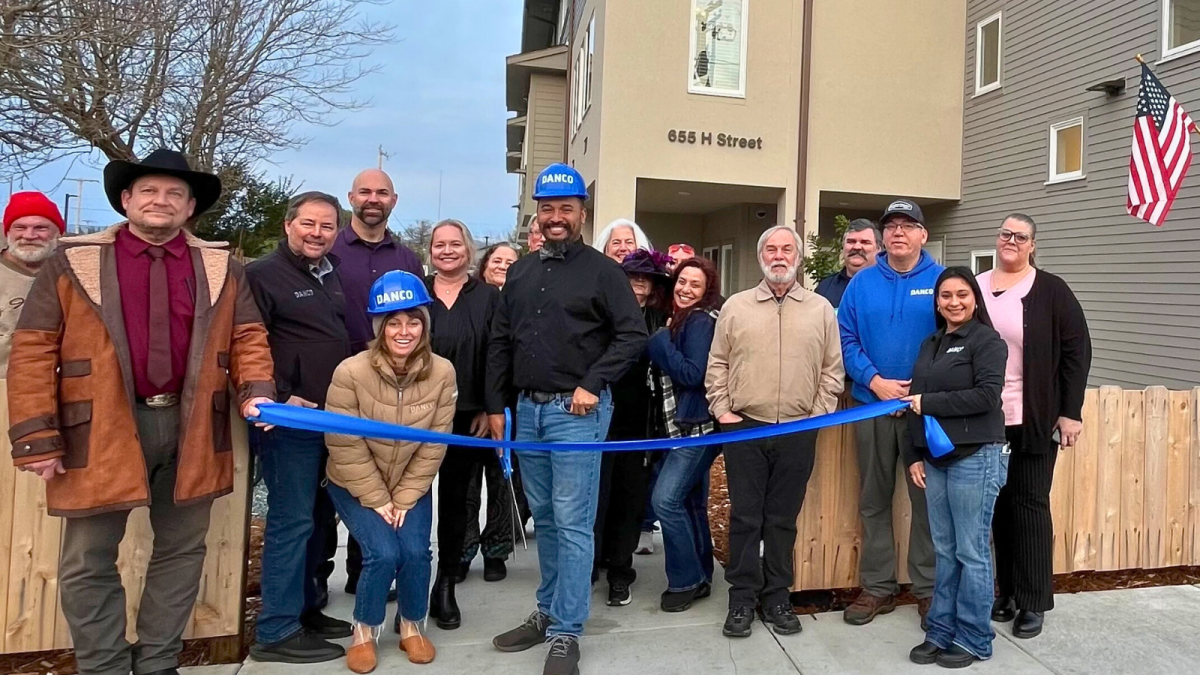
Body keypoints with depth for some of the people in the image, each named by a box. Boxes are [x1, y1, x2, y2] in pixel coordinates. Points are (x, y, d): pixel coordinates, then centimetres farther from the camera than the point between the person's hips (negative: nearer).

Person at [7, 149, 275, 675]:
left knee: (182, 552, 12)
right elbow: (33, 352, -2)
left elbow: (248, 337, 9)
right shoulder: (73, 263, 0)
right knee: (88, 564, 5)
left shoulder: (220, 267, 8)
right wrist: (37, 437, -7)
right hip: (102, 432, -2)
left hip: (191, 430, 2)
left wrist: (257, 390, -10)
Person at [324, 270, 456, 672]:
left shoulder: (442, 373, -17)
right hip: (355, 486, -2)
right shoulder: (351, 372, -24)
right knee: (383, 553, -18)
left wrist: (403, 498, -12)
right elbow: (345, 447, -18)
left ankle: (411, 629, 14)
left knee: (416, 552, -14)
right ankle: (363, 634, 9)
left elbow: (434, 445, -11)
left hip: (411, 486, 2)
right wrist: (377, 499, -15)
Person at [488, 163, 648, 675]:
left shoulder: (602, 270, -4)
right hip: (527, 409, 6)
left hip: (577, 410, -6)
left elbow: (633, 334, -8)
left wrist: (593, 385, -14)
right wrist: (496, 404, 10)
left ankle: (566, 633, 6)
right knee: (544, 519, 15)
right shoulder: (520, 272, 13)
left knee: (572, 524, -3)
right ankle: (548, 611, 28)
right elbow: (500, 342, 15)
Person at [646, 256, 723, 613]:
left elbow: (693, 374, -20)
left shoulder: (702, 321, -12)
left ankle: (685, 580, 2)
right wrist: (665, 339, 3)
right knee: (691, 503, 13)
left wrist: (661, 342, -15)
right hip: (685, 425, 9)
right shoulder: (680, 319, 14)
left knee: (666, 500, -12)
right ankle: (699, 578, 23)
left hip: (698, 426, -9)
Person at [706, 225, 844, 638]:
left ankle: (777, 598, 21)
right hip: (744, 427, 0)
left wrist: (818, 415, -1)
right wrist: (721, 410, -1)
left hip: (799, 431, 1)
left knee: (783, 518, 8)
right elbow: (717, 364, 7)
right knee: (745, 517, 4)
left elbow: (832, 369, 6)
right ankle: (742, 599, 14)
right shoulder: (736, 307, 6)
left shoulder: (821, 309, 6)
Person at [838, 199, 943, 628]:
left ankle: (928, 588, 20)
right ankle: (877, 587, 21)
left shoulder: (941, 280, 0)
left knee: (927, 498, 5)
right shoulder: (862, 282, 5)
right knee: (873, 500, 9)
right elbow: (847, 339, 1)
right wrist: (876, 381, -11)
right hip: (872, 405, 2)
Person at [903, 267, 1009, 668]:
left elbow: (987, 395, -17)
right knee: (944, 551, 11)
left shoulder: (987, 340, -4)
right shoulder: (930, 345, 16)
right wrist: (914, 455, 10)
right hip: (935, 459, 6)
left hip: (976, 458, -6)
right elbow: (916, 404, 16)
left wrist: (929, 403, -12)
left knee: (971, 552, 1)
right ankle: (941, 632, 20)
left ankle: (974, 640, 14)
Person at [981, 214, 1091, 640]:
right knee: (999, 504, 10)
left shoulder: (1051, 291, -2)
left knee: (1030, 504, 2)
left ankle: (1033, 602, 12)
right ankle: (1008, 592, 22)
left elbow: (1077, 350, -3)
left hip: (1035, 420, -3)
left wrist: (1071, 412, -8)